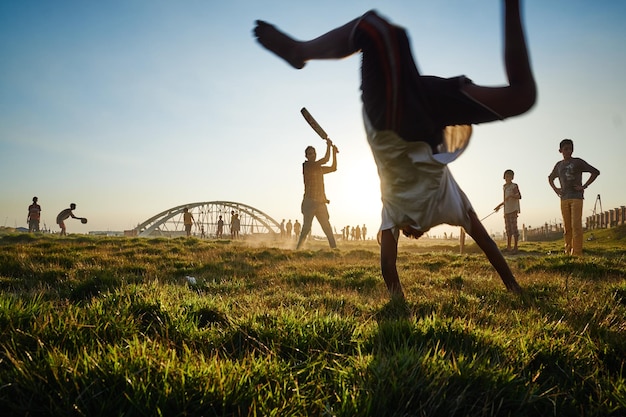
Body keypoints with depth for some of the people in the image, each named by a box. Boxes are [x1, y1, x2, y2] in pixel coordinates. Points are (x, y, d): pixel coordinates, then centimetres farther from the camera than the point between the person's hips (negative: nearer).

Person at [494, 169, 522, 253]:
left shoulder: (514, 186, -3)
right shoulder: (504, 187, 17)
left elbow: (519, 196, -13)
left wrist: (511, 195, -29)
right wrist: (499, 206, 28)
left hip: (513, 210, -7)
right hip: (506, 210, 7)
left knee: (514, 228, -8)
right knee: (508, 228, 8)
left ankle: (515, 247, -5)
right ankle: (508, 247, 13)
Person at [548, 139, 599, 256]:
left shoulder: (578, 162, 1)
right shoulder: (559, 165, 14)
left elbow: (595, 172, -1)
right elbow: (550, 178, 31)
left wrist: (584, 186, -8)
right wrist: (555, 188, 13)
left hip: (576, 197, -5)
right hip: (564, 199, 5)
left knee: (576, 225, -11)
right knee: (566, 227, 6)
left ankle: (577, 253, -12)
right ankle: (568, 252, 11)